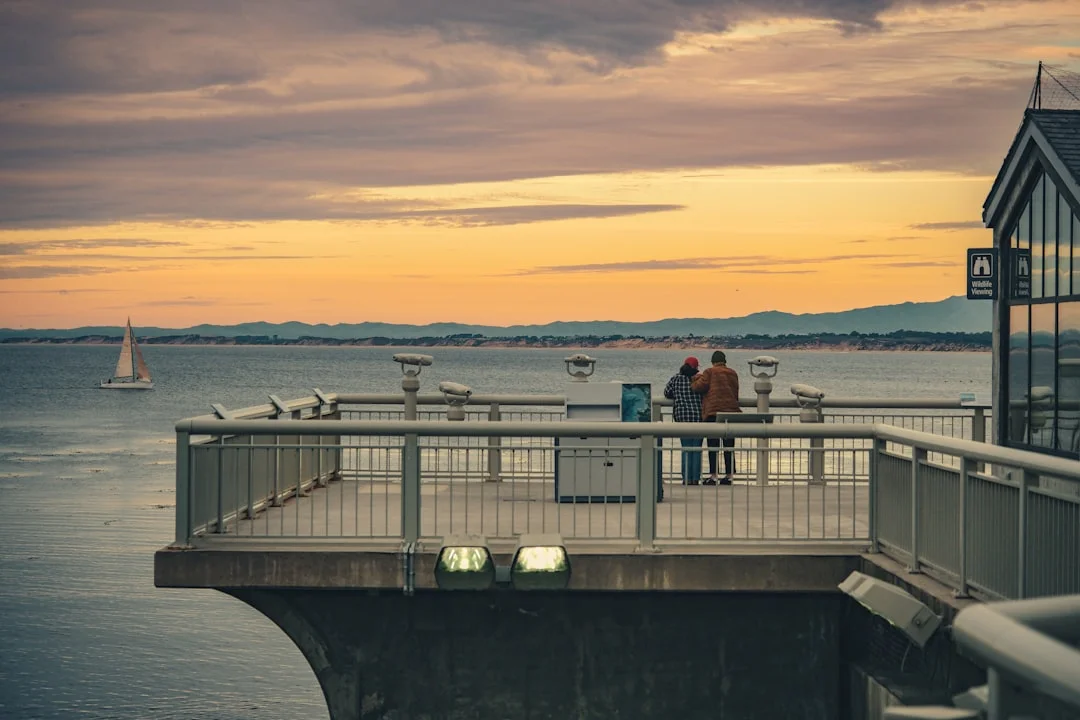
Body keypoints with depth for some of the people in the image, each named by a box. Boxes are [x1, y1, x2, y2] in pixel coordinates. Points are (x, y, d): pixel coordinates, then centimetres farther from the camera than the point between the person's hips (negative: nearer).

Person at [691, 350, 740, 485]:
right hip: (731, 411, 4)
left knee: (713, 445, -2)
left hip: (713, 412, -4)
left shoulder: (710, 372, 0)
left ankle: (713, 476, -6)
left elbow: (701, 386, -8)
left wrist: (693, 384, 12)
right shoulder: (733, 374, 14)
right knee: (729, 446, 7)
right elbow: (735, 393, 16)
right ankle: (729, 475, 7)